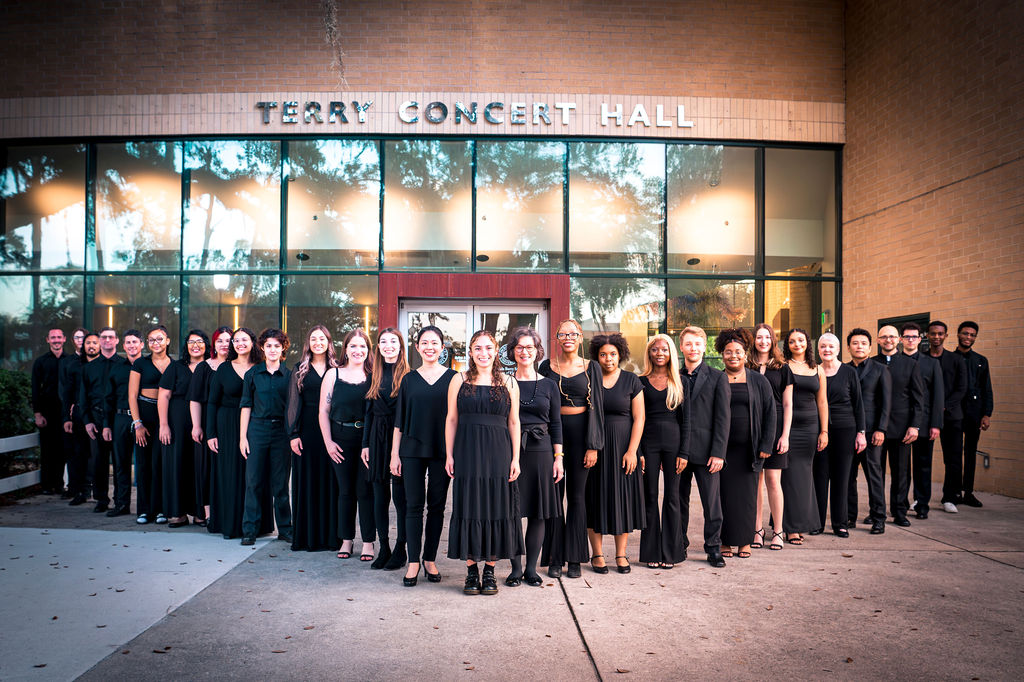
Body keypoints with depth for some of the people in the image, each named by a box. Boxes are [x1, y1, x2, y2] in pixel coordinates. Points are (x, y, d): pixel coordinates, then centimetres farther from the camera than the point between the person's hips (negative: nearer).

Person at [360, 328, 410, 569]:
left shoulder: (408, 375, -3)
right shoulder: (374, 375, 10)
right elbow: (369, 411, 12)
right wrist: (366, 444, 8)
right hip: (378, 437, 4)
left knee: (400, 496, 0)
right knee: (380, 496, 8)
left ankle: (400, 550, 12)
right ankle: (384, 549, 19)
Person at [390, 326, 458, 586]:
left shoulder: (452, 378, 3)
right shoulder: (409, 379, 7)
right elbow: (399, 420, 9)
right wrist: (395, 454, 4)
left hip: (442, 450, -1)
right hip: (412, 449, 1)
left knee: (437, 506, 6)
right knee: (414, 504, 2)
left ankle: (430, 559, 18)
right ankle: (413, 561, 10)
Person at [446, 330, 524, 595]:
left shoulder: (508, 382, 6)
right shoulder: (459, 380, 4)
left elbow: (514, 422, 6)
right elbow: (451, 419, 5)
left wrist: (515, 458, 0)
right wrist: (449, 455, -1)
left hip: (498, 453, 1)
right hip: (467, 452, 0)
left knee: (496, 508, 4)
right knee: (469, 508, 3)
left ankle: (490, 571, 16)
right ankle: (471, 571, 14)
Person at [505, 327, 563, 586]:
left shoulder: (549, 385, 7)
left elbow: (556, 423, 8)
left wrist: (558, 457, 2)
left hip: (540, 451, 1)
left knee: (538, 512, 4)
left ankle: (531, 568, 16)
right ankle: (516, 568, 13)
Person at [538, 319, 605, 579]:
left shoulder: (591, 368, 4)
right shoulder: (547, 367, 6)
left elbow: (596, 406, 2)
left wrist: (593, 446, -5)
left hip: (580, 433, 0)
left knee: (577, 496, 5)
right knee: (553, 495, 2)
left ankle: (575, 559, 14)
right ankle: (554, 558, 11)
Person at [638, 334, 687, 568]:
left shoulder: (679, 381, 5)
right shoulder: (641, 382, 5)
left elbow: (685, 420, 3)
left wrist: (683, 452, -4)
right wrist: (637, 452, -4)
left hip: (673, 441, 0)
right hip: (648, 441, 0)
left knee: (672, 497, 4)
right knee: (650, 496, 4)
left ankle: (670, 552, 13)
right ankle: (652, 553, 13)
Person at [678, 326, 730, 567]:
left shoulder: (717, 377, 1)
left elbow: (723, 418, -3)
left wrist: (718, 452, -10)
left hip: (706, 452, -2)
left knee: (712, 502, 3)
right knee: (679, 501, 10)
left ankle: (713, 549, 16)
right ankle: (679, 547, 23)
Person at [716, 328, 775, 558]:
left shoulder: (759, 381, 5)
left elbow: (770, 413, 4)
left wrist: (766, 445, -3)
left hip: (748, 448, 0)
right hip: (722, 448, 0)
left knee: (747, 493, 5)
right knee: (724, 492, 2)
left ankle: (745, 541, 16)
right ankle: (725, 541, 13)